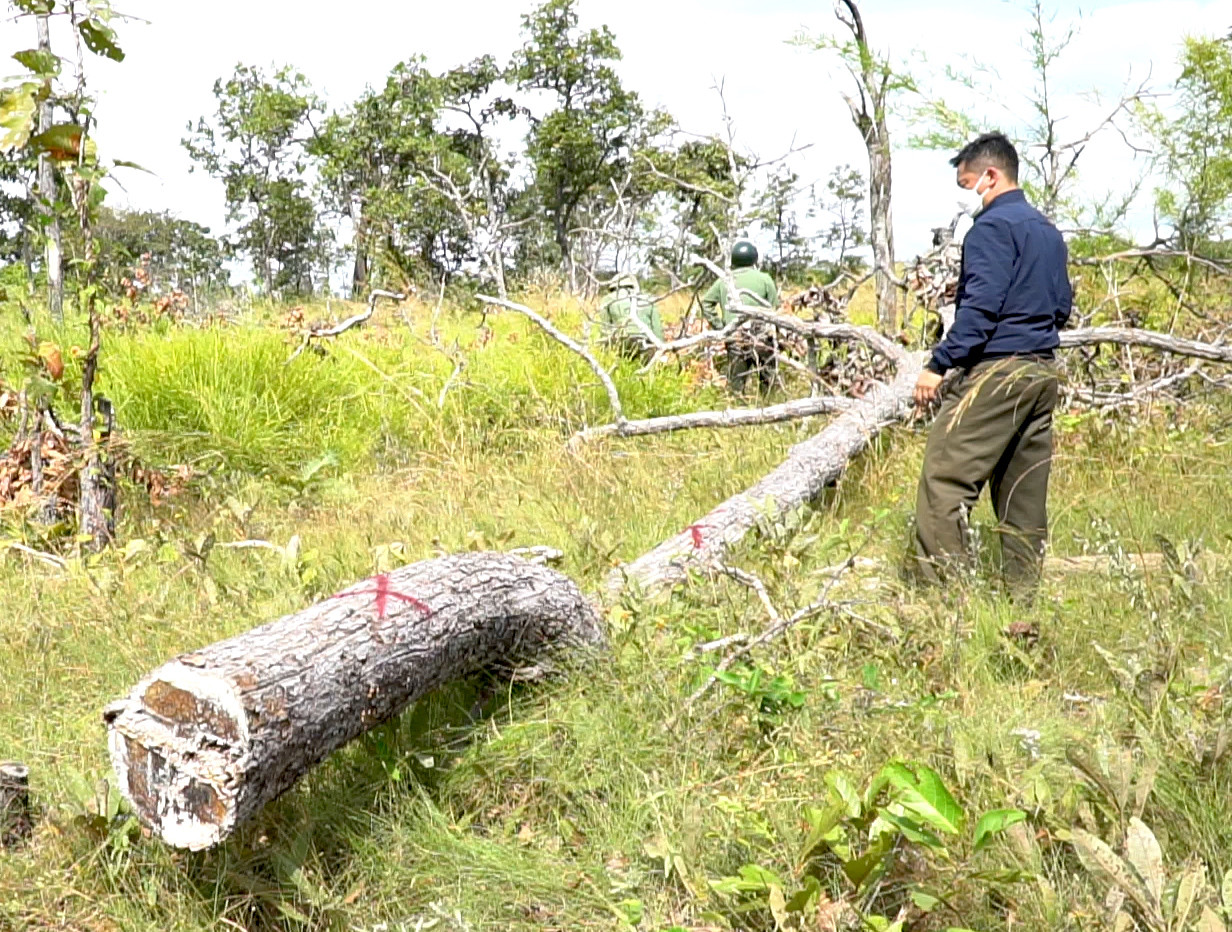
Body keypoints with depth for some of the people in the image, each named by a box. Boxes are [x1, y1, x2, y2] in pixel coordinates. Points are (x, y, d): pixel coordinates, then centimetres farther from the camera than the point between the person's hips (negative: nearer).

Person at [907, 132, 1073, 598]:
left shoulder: (992, 226, -8)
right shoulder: (1048, 231, 19)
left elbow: (981, 304, -18)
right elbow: (1063, 305, 22)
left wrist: (939, 365, -18)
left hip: (994, 371, -9)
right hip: (1042, 373, 10)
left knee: (944, 481, -10)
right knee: (1023, 491, 10)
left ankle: (939, 589, -14)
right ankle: (1022, 597, 13)